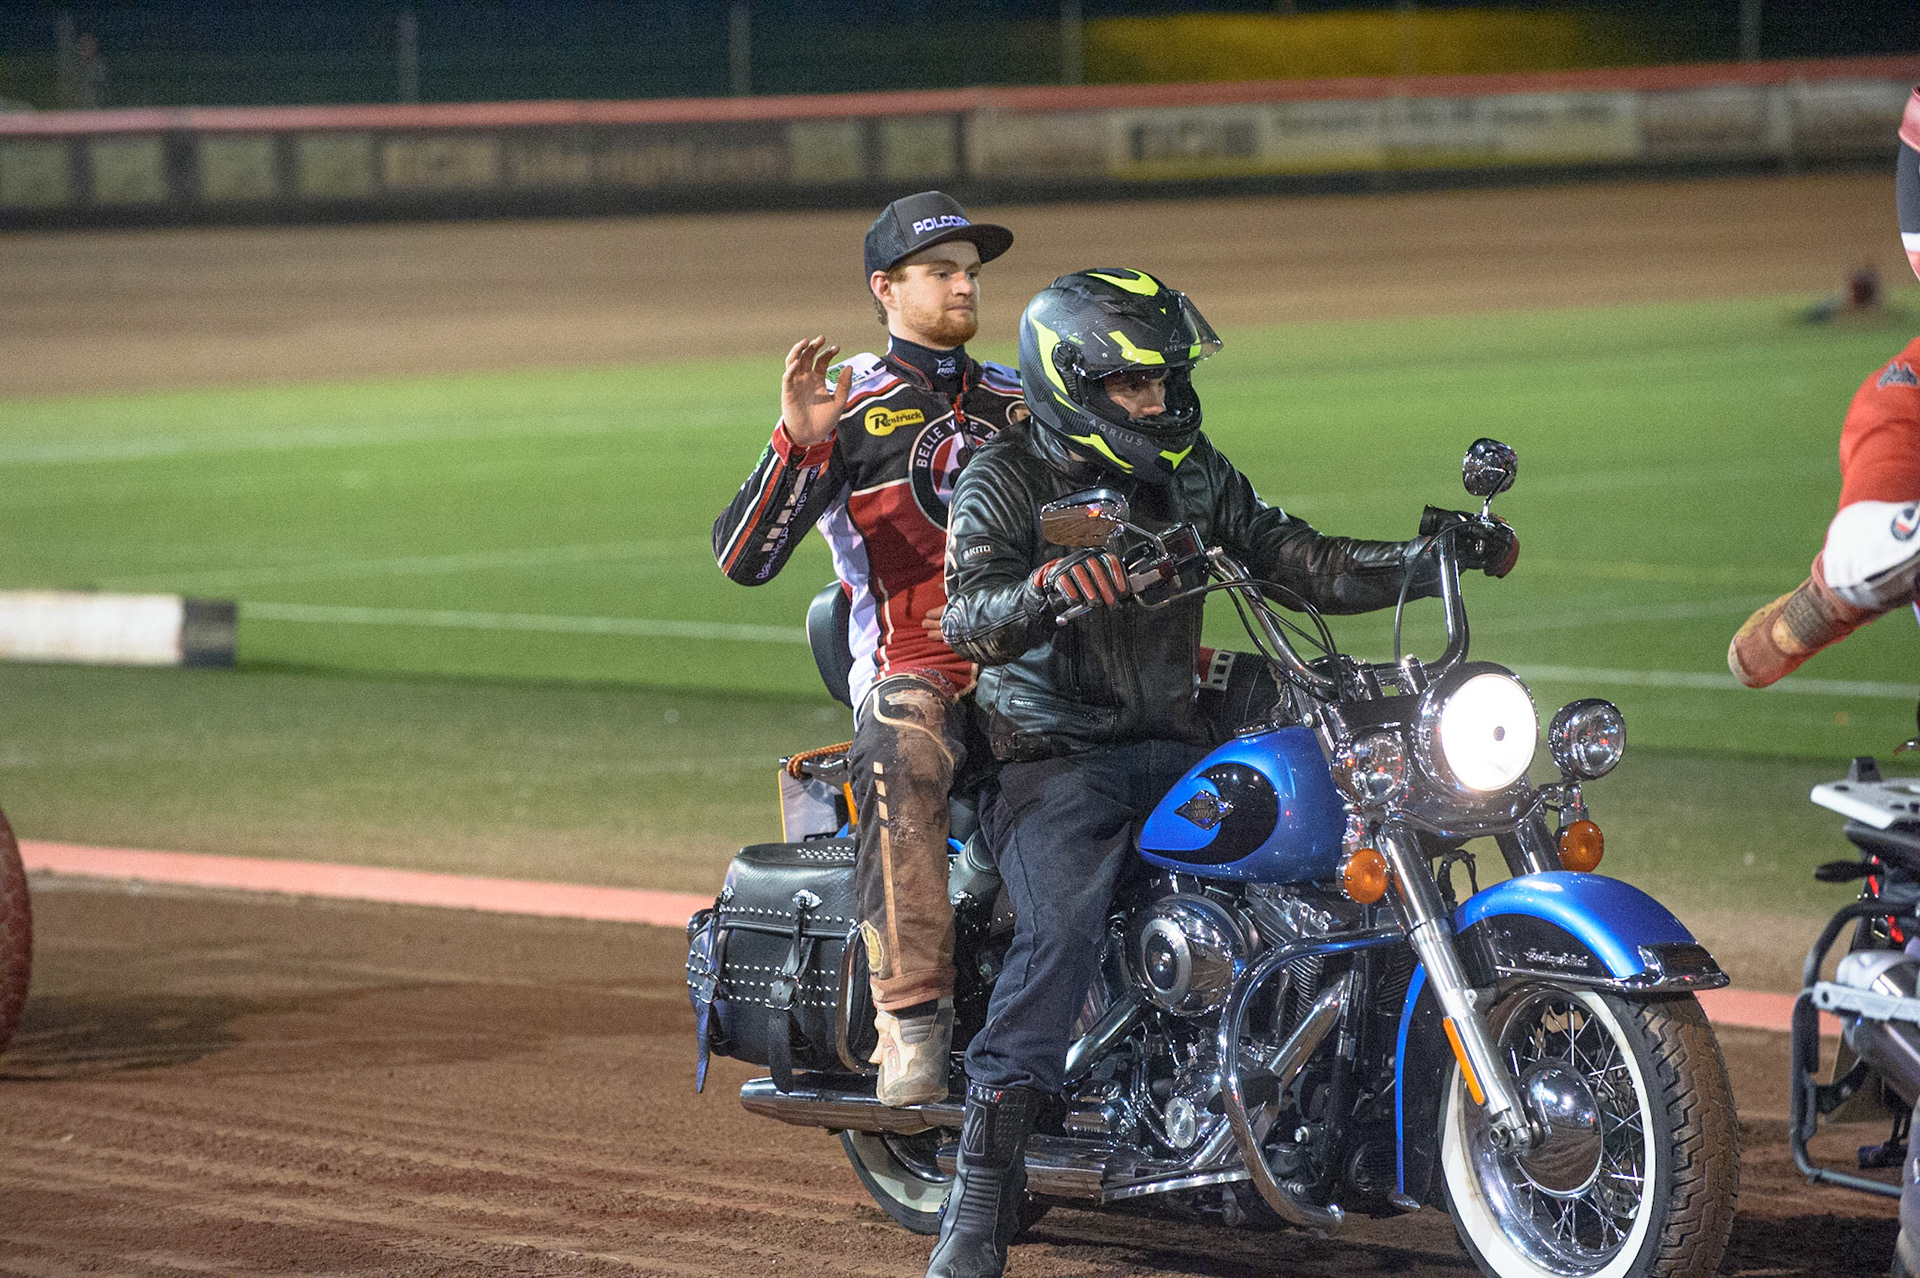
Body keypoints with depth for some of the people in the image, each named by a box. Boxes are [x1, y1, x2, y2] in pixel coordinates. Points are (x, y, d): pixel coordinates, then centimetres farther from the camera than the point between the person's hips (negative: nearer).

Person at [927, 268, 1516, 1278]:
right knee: (1062, 928, -31)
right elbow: (966, 616, -22)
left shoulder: (1190, 474, 12)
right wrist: (1046, 591, -44)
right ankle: (981, 1185, -32)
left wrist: (1438, 558, 0)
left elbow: (1299, 562, 12)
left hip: (1173, 745, 6)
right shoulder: (1006, 481, -6)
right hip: (1055, 758, -6)